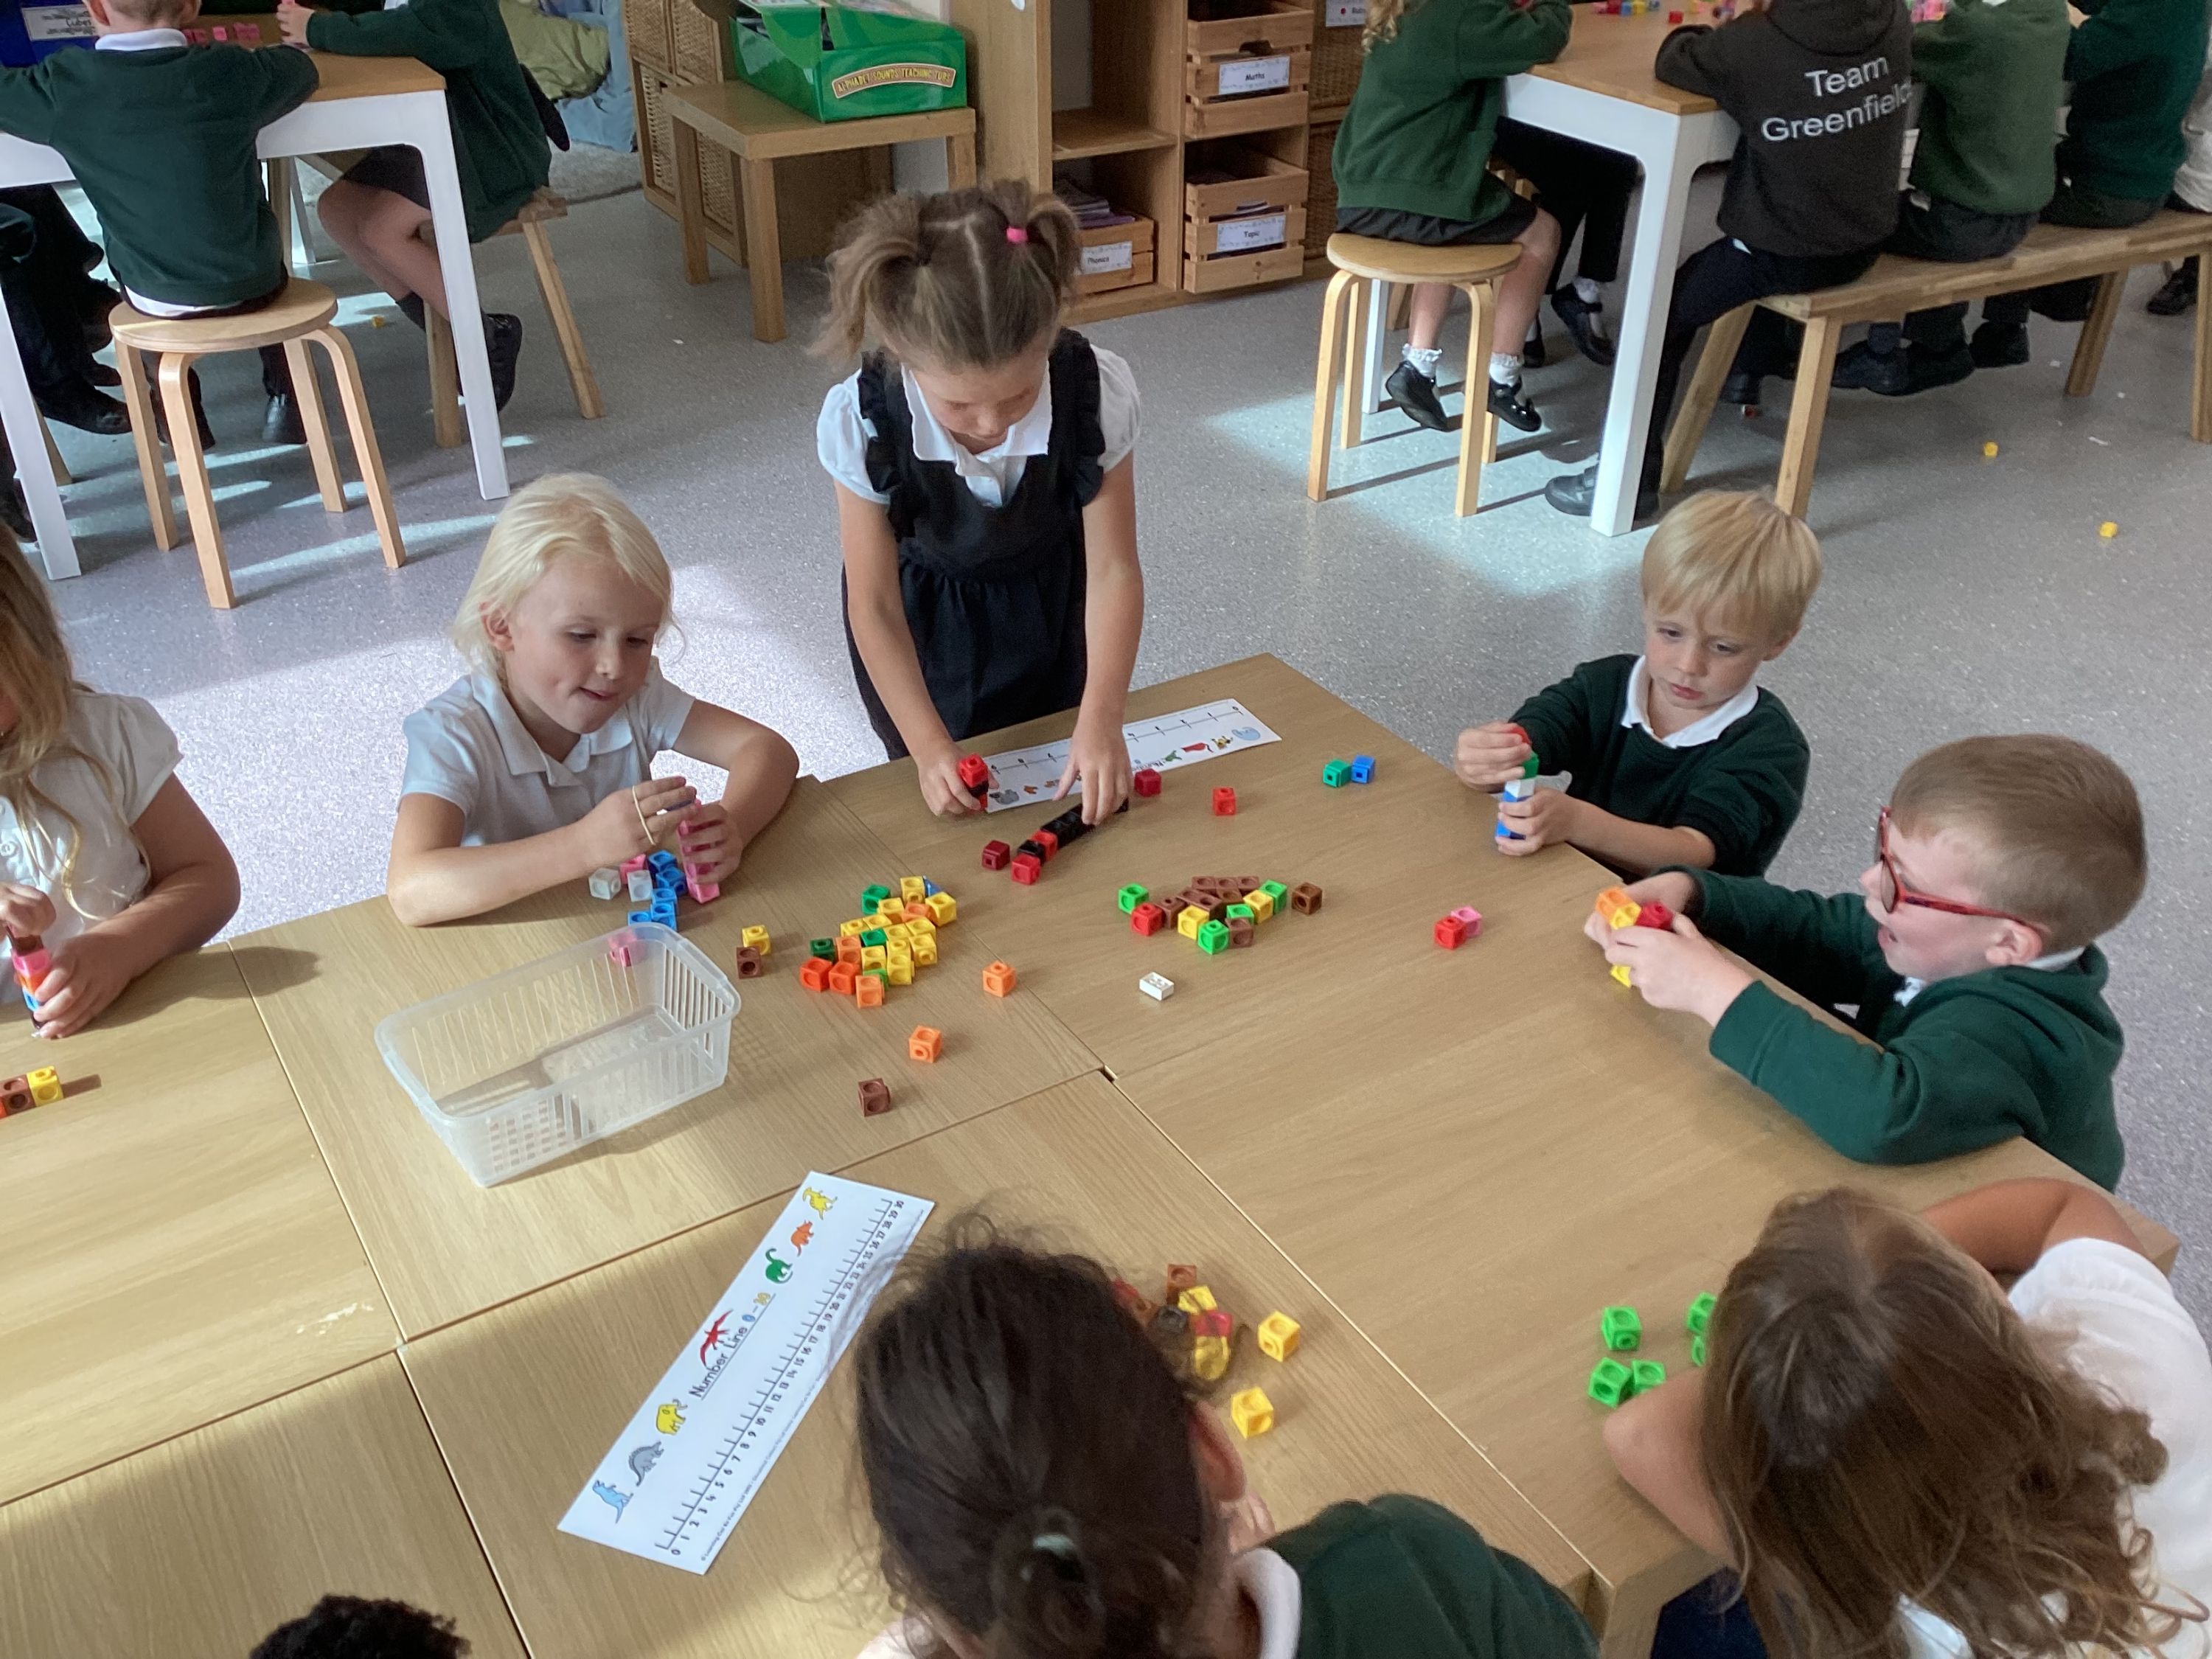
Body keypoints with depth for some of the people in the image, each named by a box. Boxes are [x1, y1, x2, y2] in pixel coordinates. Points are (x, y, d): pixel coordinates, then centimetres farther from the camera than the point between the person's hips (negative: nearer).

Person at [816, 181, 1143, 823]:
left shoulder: (1097, 390, -32)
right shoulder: (860, 421, -33)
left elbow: (1112, 570, -23)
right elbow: (874, 608, -23)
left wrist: (1099, 721, -31)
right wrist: (929, 747, -30)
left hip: (1052, 607, 1)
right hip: (926, 620, -1)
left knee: (1062, 790, 16)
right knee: (944, 806, 11)